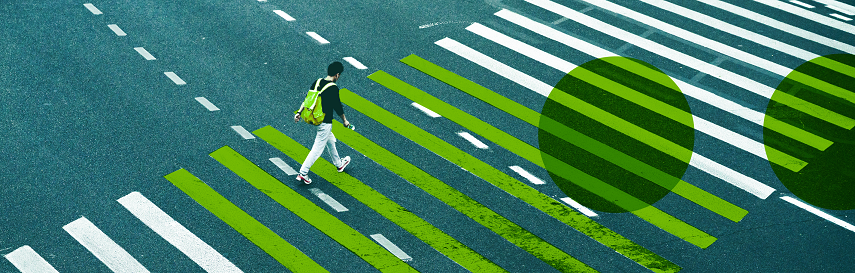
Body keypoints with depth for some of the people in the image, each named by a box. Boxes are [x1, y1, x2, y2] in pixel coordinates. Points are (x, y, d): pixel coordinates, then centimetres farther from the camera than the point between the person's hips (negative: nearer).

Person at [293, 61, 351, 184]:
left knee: (331, 141, 27)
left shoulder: (317, 83, 1)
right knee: (318, 148, -1)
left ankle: (339, 164, 45)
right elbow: (338, 107, -11)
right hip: (325, 122, -9)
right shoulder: (333, 89, -19)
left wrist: (299, 112, 10)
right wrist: (345, 121, 3)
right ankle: (303, 173, -3)